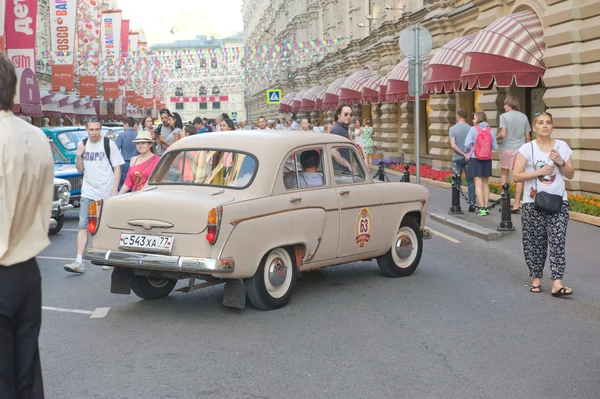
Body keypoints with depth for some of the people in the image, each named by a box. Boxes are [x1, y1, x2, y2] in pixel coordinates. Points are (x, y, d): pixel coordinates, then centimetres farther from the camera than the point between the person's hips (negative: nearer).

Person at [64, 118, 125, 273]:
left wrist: (115, 188, -13)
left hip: (106, 193, -3)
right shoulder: (82, 144, 8)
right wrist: (79, 156, -5)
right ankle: (79, 262, -10)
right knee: (83, 226, -6)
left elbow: (117, 168, -3)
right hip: (88, 192, 3)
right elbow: (80, 170, 13)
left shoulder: (109, 144, -4)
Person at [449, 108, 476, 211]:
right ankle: (472, 204, 2)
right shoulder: (470, 129, -2)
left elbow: (453, 145, -12)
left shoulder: (453, 129, -5)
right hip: (469, 159, 1)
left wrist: (464, 154, -10)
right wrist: (468, 154, -8)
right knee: (470, 181, 6)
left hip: (457, 158, -1)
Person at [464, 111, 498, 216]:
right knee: (485, 183, 15)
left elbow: (467, 144, -15)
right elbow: (495, 147, 0)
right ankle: (485, 207, 15)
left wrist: (468, 152, 6)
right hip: (487, 160, 4)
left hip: (475, 159, -4)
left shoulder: (473, 129, -10)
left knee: (478, 184, -3)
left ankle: (482, 208, -9)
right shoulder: (490, 130, 0)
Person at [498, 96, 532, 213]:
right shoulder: (524, 117, 7)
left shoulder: (504, 116, -5)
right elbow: (528, 137, 8)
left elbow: (503, 134, -14)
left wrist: (497, 136, 6)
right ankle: (516, 205, 1)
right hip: (521, 150, 3)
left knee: (504, 173, 13)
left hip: (507, 149, -3)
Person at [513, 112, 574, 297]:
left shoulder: (562, 146, 5)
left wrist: (560, 162, -10)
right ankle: (536, 278, 19)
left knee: (557, 241, -9)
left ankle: (557, 283, -14)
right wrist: (540, 171, -16)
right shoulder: (527, 148, -3)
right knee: (535, 243, 4)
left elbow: (570, 175, 8)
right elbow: (516, 176, -7)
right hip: (533, 203, -1)